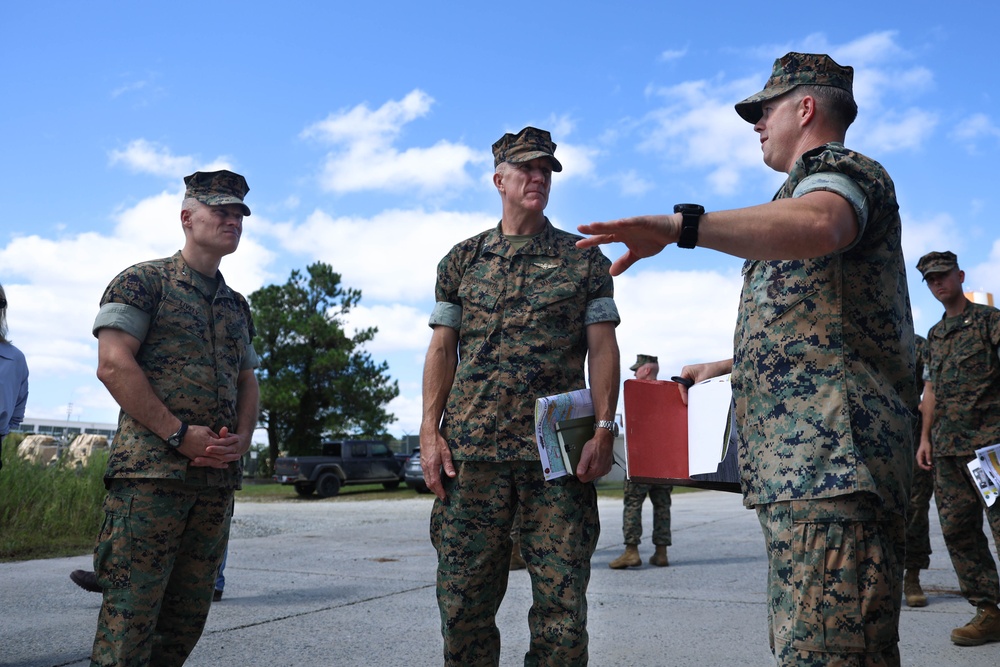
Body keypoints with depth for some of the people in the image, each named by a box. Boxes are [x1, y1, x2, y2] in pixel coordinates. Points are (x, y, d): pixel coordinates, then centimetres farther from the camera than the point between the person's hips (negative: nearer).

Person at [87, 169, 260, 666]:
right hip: (151, 470, -6)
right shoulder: (143, 282, 1)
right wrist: (180, 434, -14)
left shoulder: (236, 306, 20)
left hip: (218, 477, 6)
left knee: (188, 616, 10)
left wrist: (241, 438, 0)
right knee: (130, 612, -6)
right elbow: (113, 366, -9)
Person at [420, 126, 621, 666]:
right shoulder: (463, 259, 14)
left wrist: (603, 430, -7)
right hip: (471, 449, 1)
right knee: (464, 595, 4)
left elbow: (602, 347, 4)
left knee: (562, 596, 1)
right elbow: (442, 348, 10)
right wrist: (430, 432, 0)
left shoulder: (584, 259, 10)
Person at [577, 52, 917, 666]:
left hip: (831, 461, -11)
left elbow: (817, 224, -31)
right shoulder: (818, 181, 31)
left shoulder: (841, 168, -1)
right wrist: (726, 367, 45)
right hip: (801, 462, 11)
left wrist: (681, 225, -43)